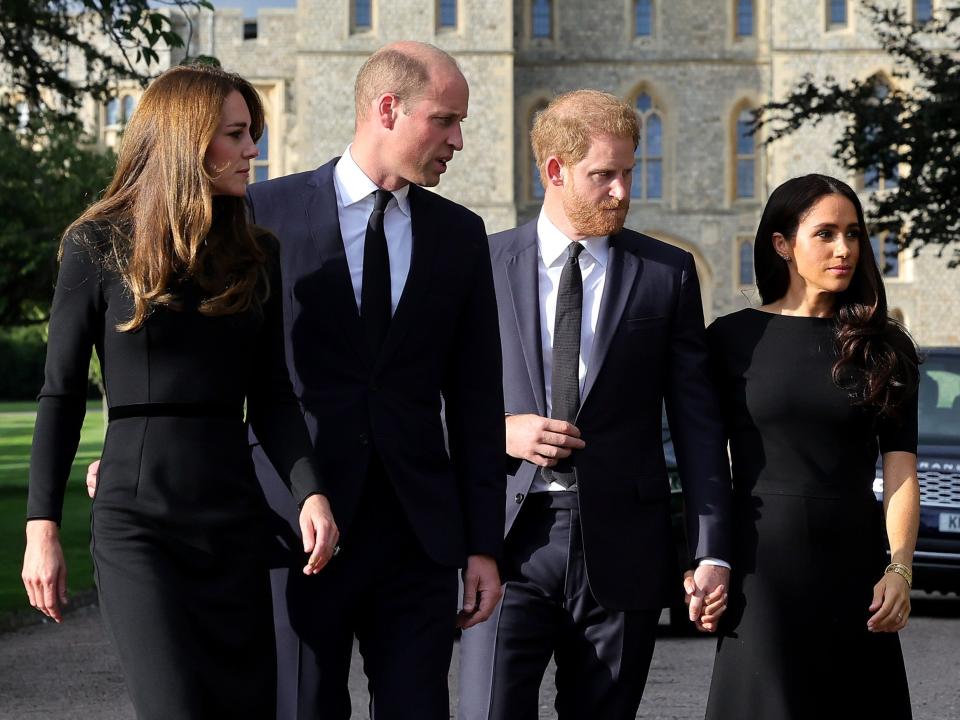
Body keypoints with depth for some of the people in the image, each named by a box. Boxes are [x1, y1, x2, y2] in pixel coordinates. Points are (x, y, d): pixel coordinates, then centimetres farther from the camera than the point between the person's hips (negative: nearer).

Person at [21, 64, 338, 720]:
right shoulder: (100, 247, -1)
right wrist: (42, 527, -5)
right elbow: (62, 396, 0)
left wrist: (311, 492, -7)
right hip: (139, 522, -4)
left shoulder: (256, 257, 9)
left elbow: (271, 395, 9)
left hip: (235, 518, 4)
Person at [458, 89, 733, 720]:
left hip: (620, 547, 1)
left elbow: (698, 423, 4)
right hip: (508, 544, 0)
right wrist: (500, 430, -10)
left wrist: (713, 554, -2)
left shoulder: (668, 273, 6)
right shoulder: (485, 265, 6)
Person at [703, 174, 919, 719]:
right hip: (762, 566, -2)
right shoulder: (733, 338, 3)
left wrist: (900, 568, -12)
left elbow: (900, 468, 0)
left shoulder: (884, 347, 6)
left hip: (855, 566, 2)